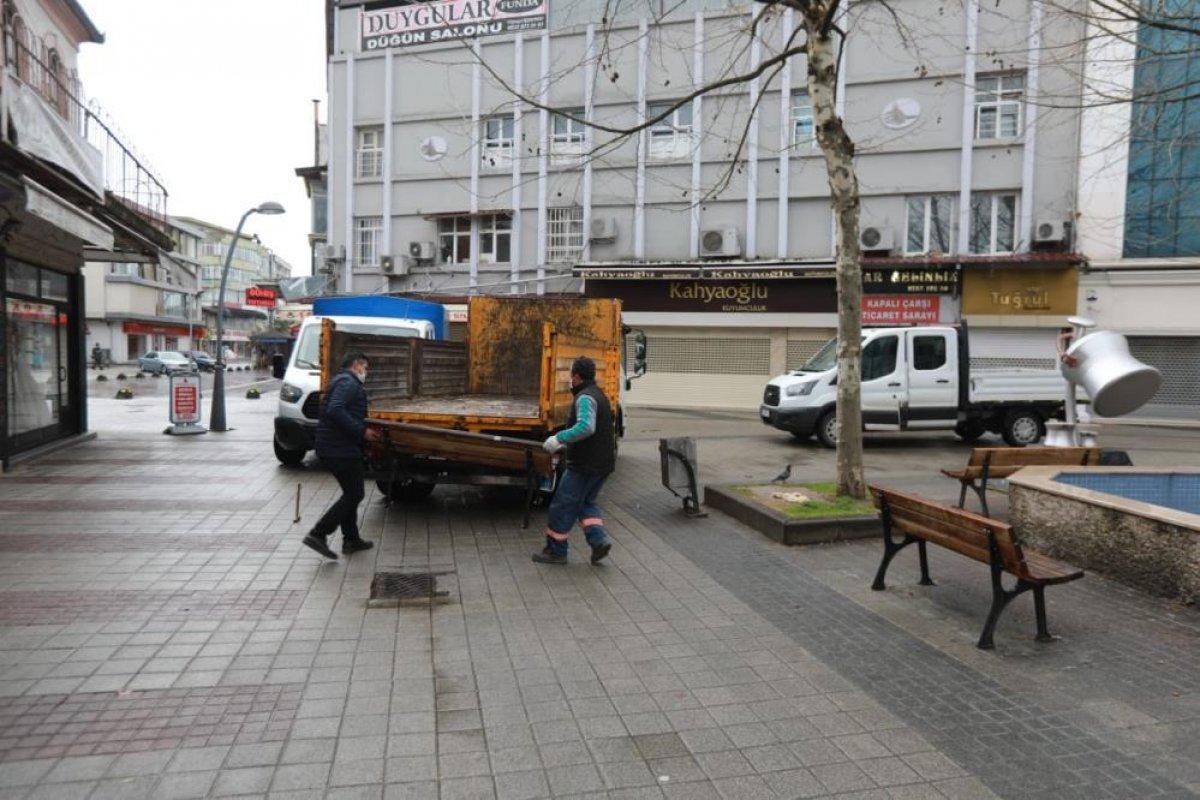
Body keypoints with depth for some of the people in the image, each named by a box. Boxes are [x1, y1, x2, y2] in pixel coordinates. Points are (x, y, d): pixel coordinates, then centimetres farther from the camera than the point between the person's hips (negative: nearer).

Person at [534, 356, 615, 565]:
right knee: (585, 502, 20)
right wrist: (564, 443, 25)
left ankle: (556, 550, 12)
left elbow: (586, 427, -33)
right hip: (603, 463, 10)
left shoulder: (585, 397, -17)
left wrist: (559, 438, -27)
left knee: (563, 505, 2)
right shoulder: (599, 395, 15)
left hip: (585, 465, -10)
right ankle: (599, 540, 5)